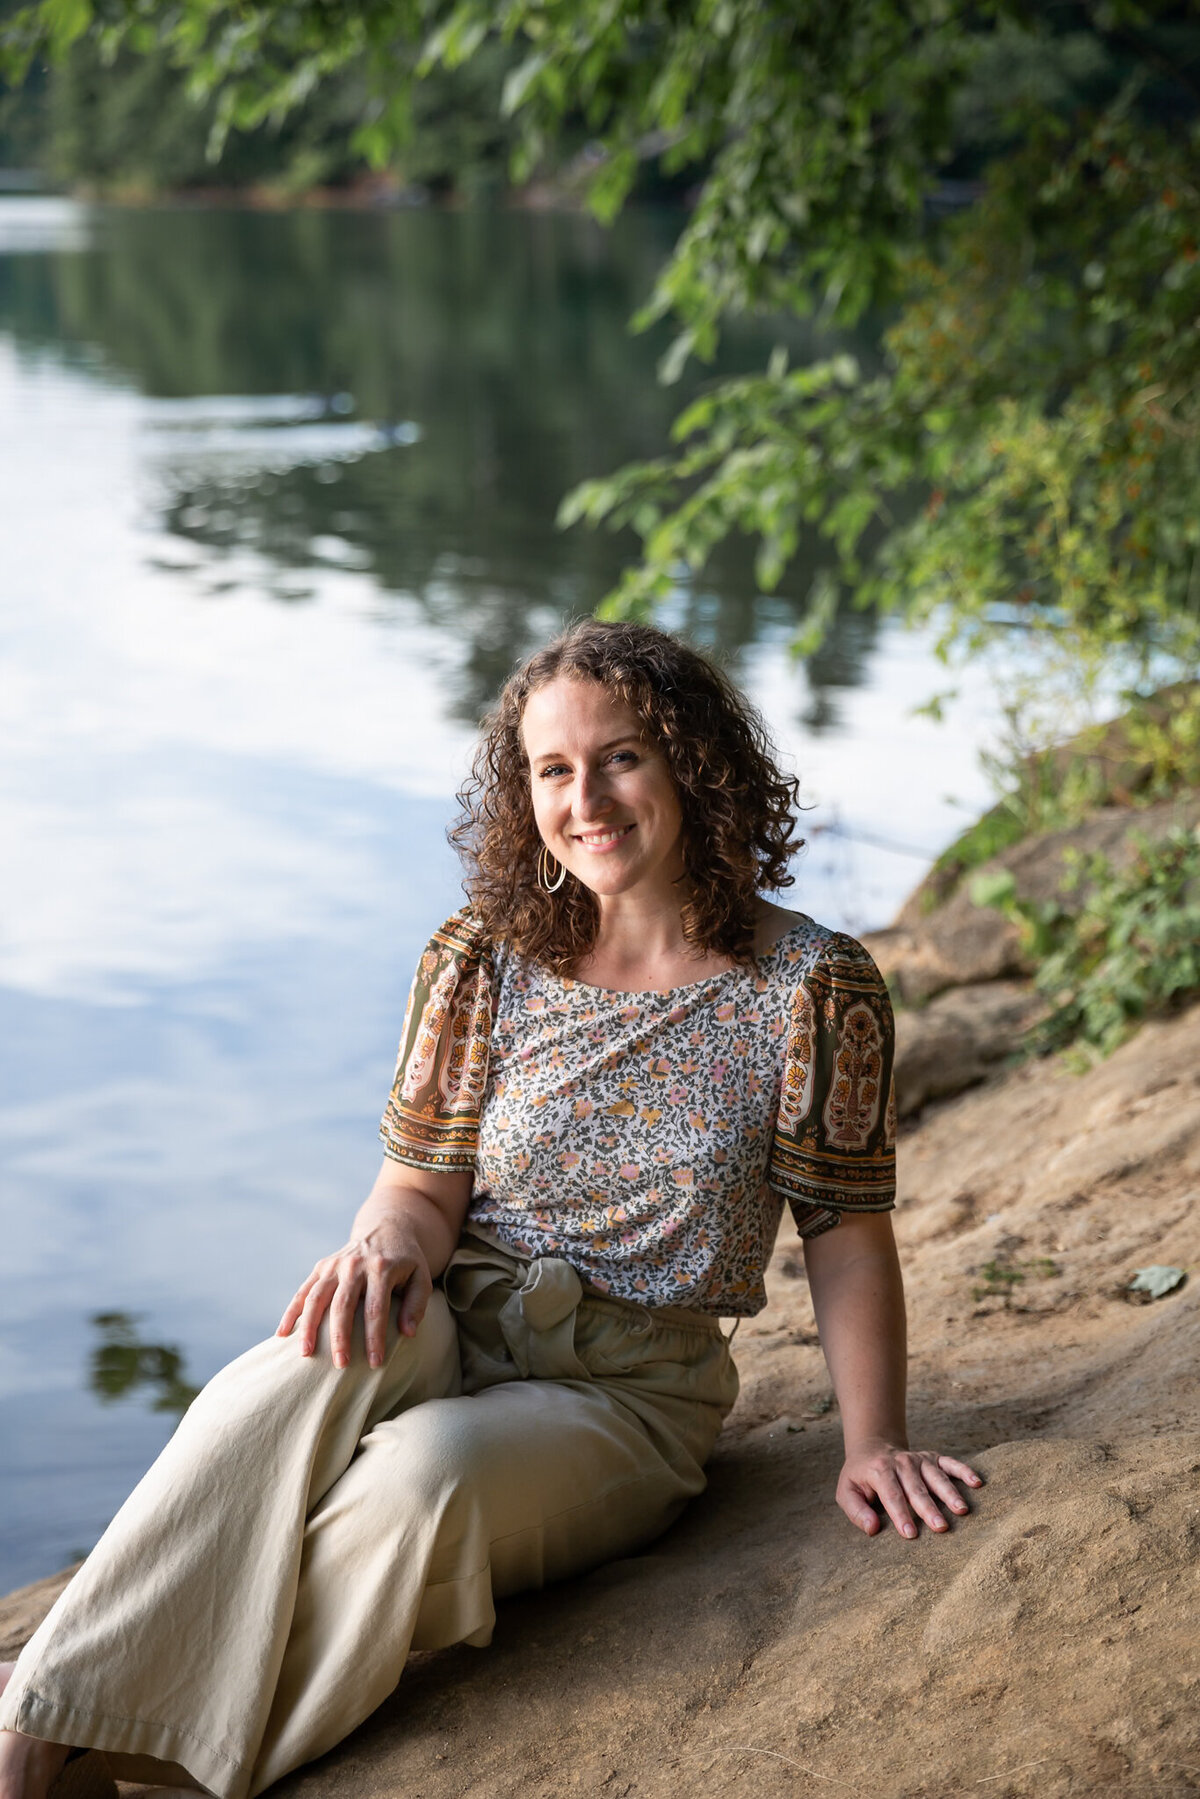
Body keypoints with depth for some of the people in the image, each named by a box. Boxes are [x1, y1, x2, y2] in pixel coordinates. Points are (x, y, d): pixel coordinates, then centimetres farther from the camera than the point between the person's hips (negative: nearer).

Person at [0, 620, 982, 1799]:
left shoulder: (813, 990, -4)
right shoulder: (485, 959, 3)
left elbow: (845, 1236, 0)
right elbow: (427, 1178, 4)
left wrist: (873, 1445, -9)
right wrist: (391, 1238, -21)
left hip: (630, 1393, -1)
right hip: (452, 1336, 2)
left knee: (422, 1478, -36)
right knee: (321, 1364, -36)